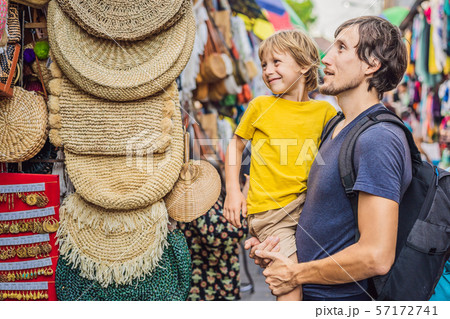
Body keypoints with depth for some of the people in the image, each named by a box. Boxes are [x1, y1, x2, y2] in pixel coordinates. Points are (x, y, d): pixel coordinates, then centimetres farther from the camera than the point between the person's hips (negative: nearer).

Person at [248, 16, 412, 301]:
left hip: (342, 298, -8)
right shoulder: (337, 129, 10)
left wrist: (297, 274, -16)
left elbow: (376, 256, -28)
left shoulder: (378, 140, -21)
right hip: (311, 295, 8)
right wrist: (276, 252, 3)